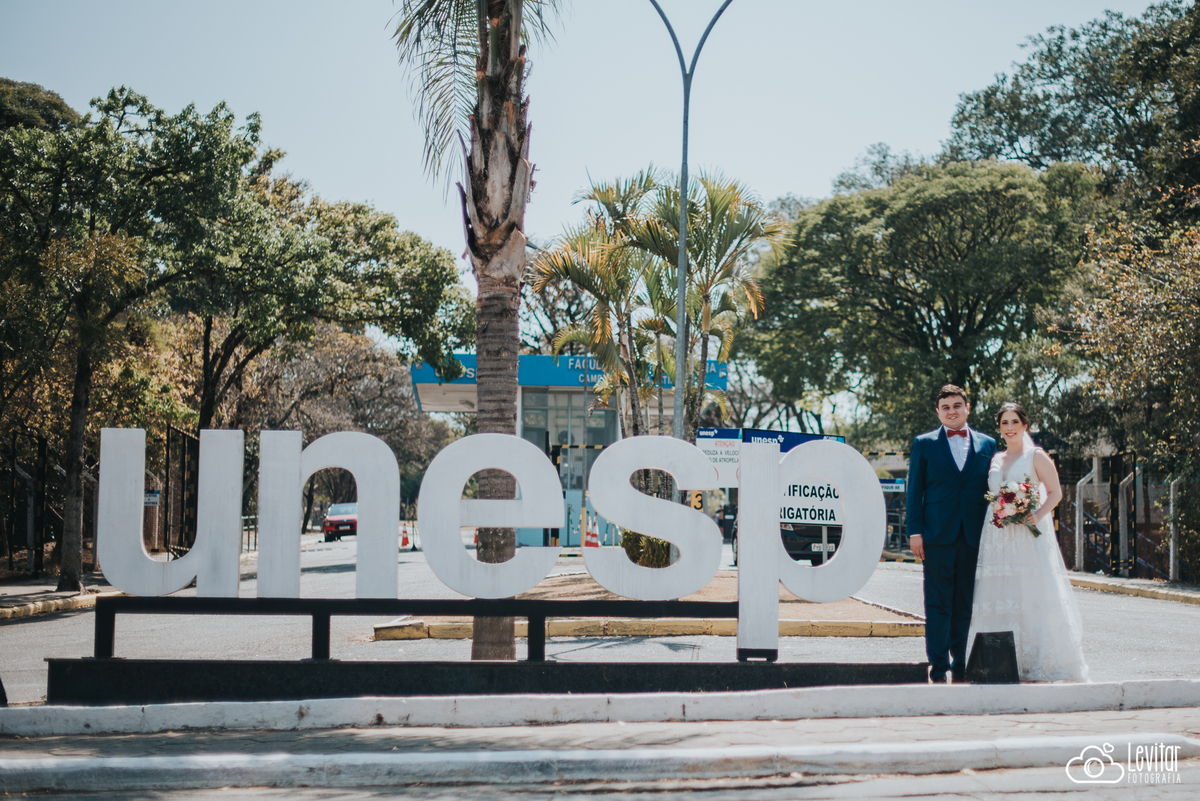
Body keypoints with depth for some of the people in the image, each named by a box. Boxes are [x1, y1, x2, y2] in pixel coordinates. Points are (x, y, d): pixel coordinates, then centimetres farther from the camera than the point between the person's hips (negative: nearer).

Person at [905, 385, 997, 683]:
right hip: (937, 535, -2)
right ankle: (939, 667, 1)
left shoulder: (987, 444, 13)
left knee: (966, 604, 5)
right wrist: (914, 531, -3)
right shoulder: (924, 443, 8)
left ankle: (961, 667, 13)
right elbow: (914, 490, 5)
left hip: (975, 536, 2)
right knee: (938, 603, -3)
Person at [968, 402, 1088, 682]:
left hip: (1030, 534, -5)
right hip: (998, 537, 5)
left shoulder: (1037, 456, 2)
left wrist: (1037, 515, -17)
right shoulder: (994, 460, 16)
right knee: (1000, 599, 1)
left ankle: (1038, 663, -4)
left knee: (1032, 594, -8)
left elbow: (1055, 492, -2)